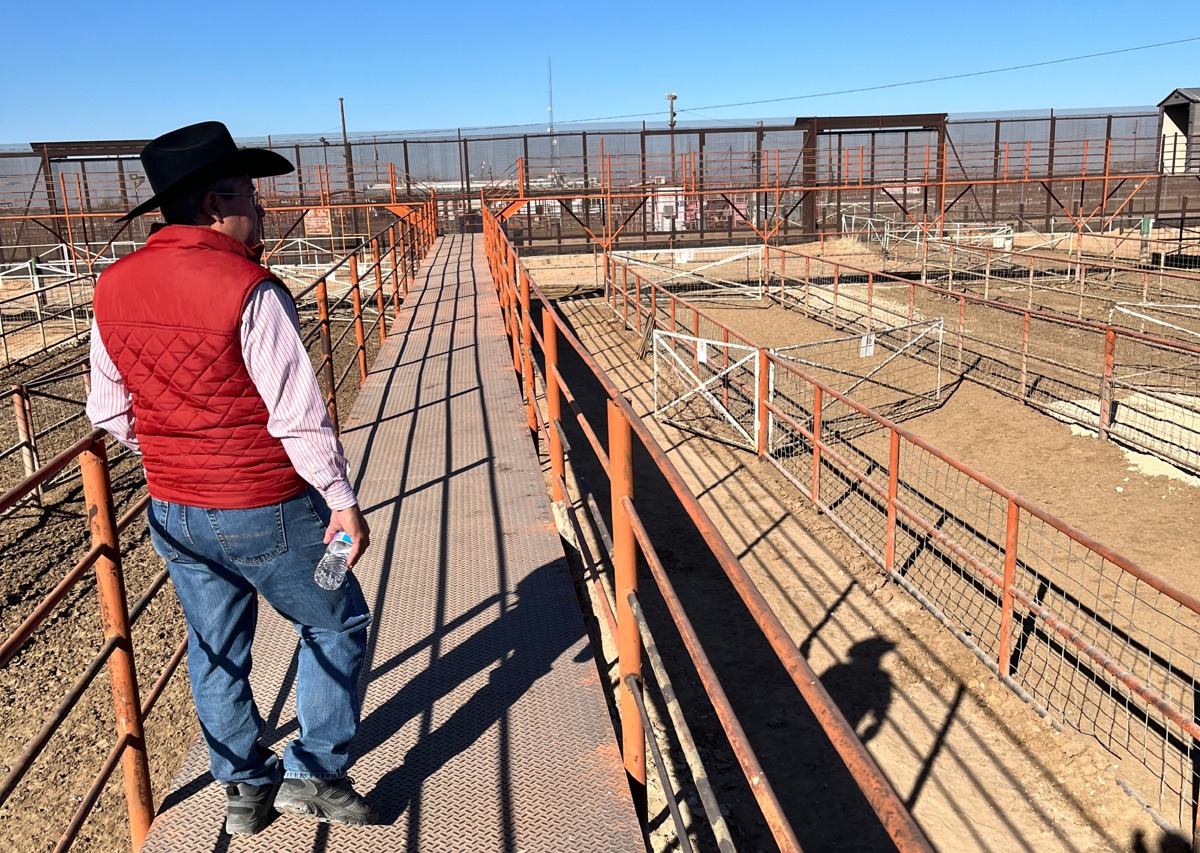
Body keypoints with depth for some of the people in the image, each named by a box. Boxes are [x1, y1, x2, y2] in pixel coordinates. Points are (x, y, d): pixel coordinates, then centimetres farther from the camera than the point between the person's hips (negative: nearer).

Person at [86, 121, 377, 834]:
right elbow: (299, 416, -21)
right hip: (265, 512, -7)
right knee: (336, 624, 15)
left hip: (173, 512, 7)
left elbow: (110, 412, 8)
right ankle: (315, 774, 22)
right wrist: (342, 500, -11)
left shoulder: (114, 288, 0)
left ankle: (245, 787, 37)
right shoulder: (249, 291, -22)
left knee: (216, 648, 21)